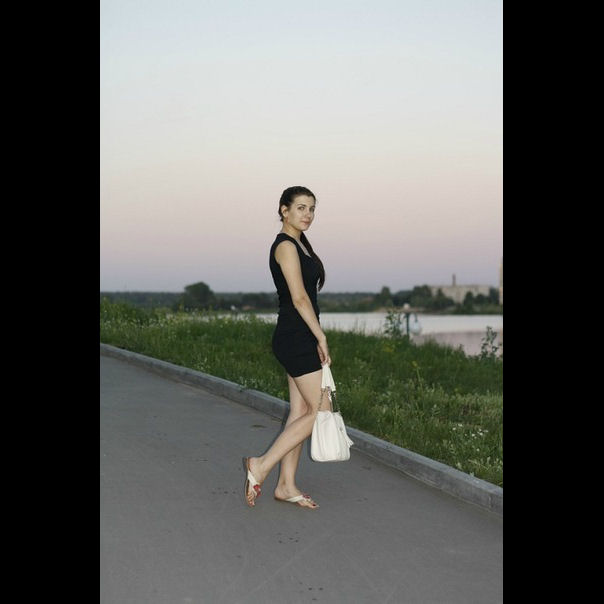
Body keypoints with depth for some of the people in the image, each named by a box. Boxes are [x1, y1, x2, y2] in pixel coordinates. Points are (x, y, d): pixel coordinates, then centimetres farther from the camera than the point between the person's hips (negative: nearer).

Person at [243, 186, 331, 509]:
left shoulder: (300, 243, 17)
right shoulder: (286, 245, -13)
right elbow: (299, 298, -18)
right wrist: (321, 337, -16)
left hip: (299, 339, 10)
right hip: (296, 338, -10)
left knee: (300, 412, 10)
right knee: (319, 410, -8)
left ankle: (286, 486, 15)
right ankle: (261, 465, -2)